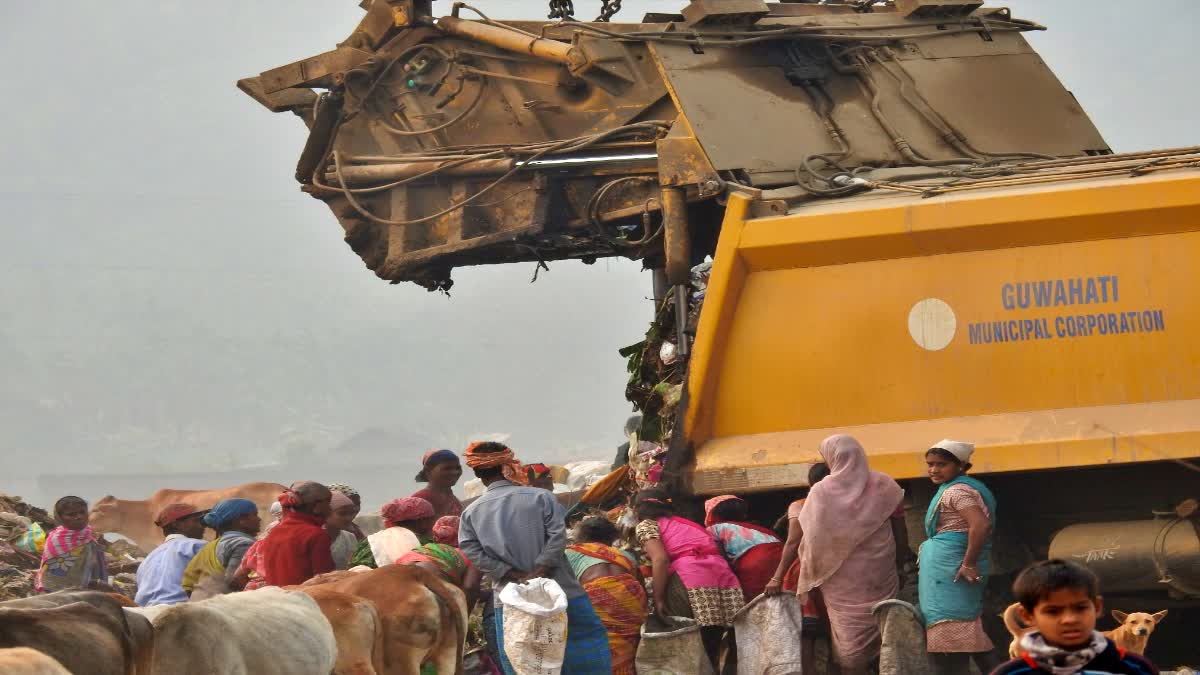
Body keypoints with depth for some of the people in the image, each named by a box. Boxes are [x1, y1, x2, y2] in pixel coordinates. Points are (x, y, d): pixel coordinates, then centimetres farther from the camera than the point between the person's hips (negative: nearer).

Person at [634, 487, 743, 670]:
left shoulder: (646, 525, 14)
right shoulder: (686, 523, 34)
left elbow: (660, 559, -4)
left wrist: (658, 601, -4)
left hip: (690, 579, -6)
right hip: (725, 577, 6)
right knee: (710, 654, 10)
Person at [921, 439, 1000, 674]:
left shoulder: (956, 491, -14)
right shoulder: (957, 488, 19)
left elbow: (981, 525, -28)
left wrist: (969, 564, -25)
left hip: (950, 568, -11)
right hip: (949, 567, 11)